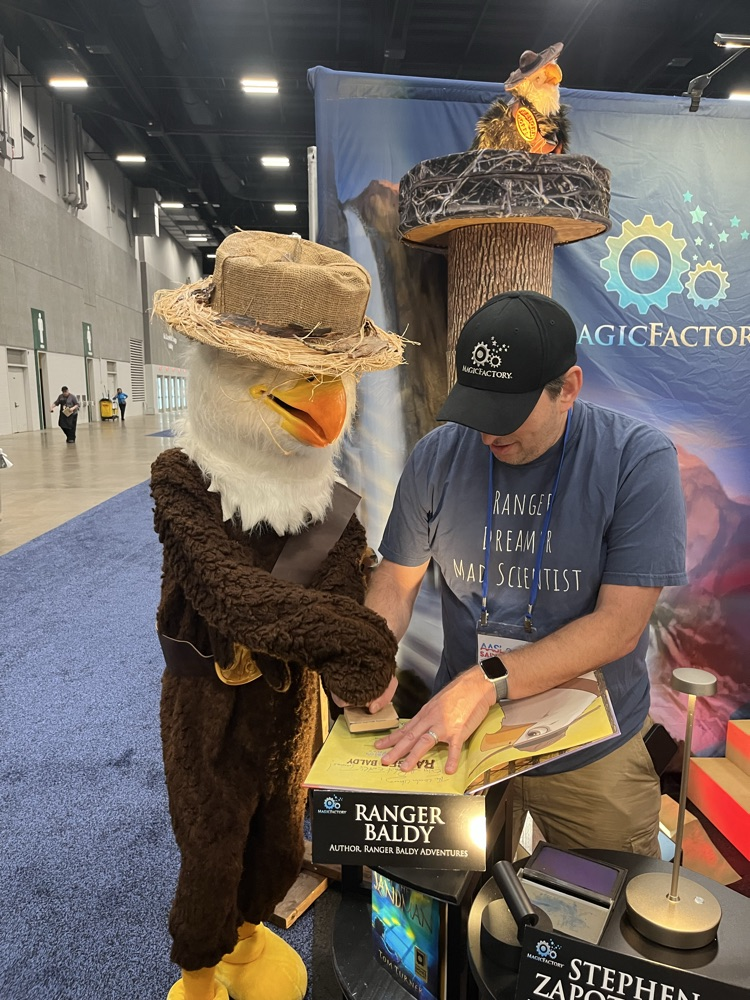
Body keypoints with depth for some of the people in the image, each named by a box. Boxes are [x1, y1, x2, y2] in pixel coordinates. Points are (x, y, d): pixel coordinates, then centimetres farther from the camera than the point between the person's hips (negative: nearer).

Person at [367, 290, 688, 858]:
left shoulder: (641, 459, -17)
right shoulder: (439, 456, -8)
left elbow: (619, 625, -22)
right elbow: (397, 581, -1)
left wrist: (488, 681, -30)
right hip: (456, 734, 3)